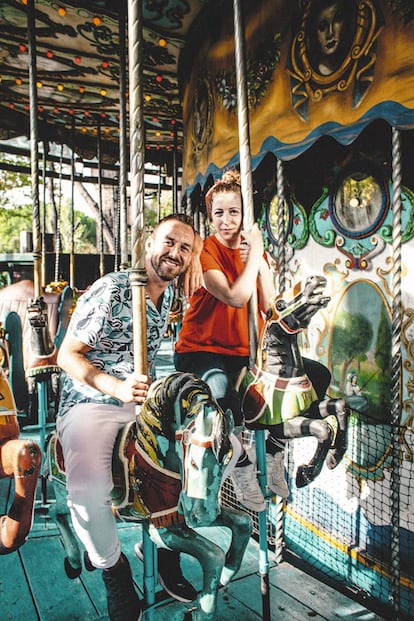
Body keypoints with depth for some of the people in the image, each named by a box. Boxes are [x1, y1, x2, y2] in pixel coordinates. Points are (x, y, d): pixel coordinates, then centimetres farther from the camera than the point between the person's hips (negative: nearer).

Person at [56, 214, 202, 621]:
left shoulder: (168, 294, 8)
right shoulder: (111, 291, -16)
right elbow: (68, 355, -14)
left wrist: (152, 390, 10)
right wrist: (117, 388, -27)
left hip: (142, 402, 7)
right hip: (89, 403, -6)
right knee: (89, 492, -30)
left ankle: (169, 558, 18)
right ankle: (114, 571, 2)